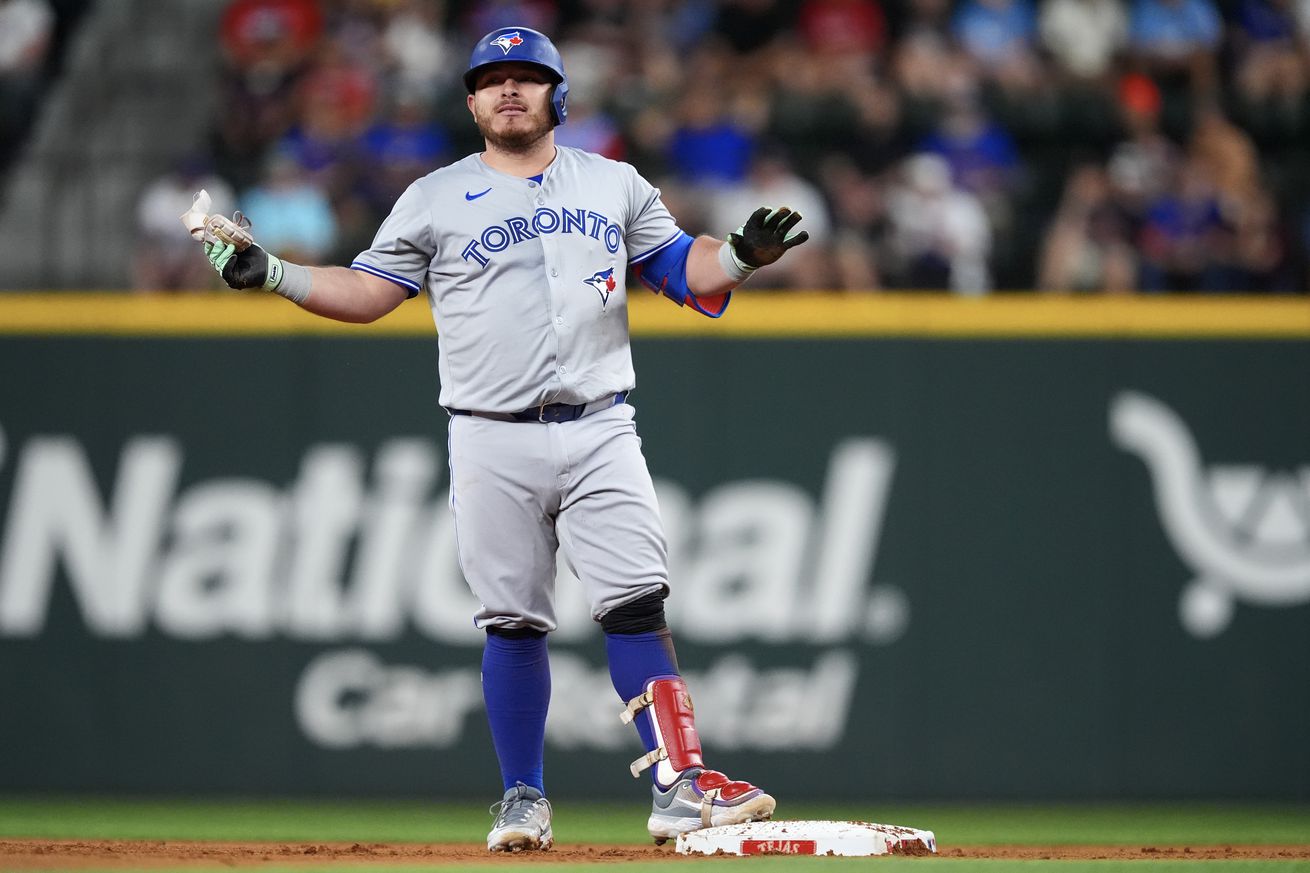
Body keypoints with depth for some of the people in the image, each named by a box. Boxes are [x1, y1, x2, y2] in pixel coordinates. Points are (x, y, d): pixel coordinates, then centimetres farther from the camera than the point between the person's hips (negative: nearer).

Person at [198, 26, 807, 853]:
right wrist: (273, 274, -6)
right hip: (494, 442, 0)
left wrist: (741, 255, -8)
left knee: (637, 608, -10)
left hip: (599, 434, 0)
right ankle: (524, 802, 11)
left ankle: (679, 785, -11)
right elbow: (366, 292, 7)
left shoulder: (615, 186, 13)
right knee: (513, 623, 1)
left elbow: (685, 270, 13)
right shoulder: (436, 198, 9)